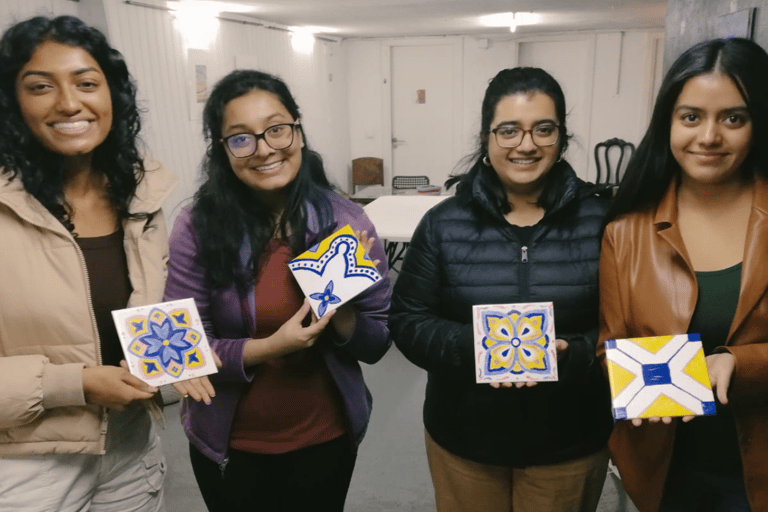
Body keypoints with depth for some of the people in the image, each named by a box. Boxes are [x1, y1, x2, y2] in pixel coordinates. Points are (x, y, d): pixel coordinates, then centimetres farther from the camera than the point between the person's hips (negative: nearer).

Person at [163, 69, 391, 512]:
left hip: (325, 439, 1)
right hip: (228, 445, 0)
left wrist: (340, 311, -25)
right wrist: (268, 348, -25)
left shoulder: (346, 222, -12)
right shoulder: (196, 229, -14)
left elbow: (377, 345, -6)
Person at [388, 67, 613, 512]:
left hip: (571, 442, 0)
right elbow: (408, 321, -5)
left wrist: (568, 354, -23)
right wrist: (474, 346, -22)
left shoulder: (601, 220, -5)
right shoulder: (444, 223, -5)